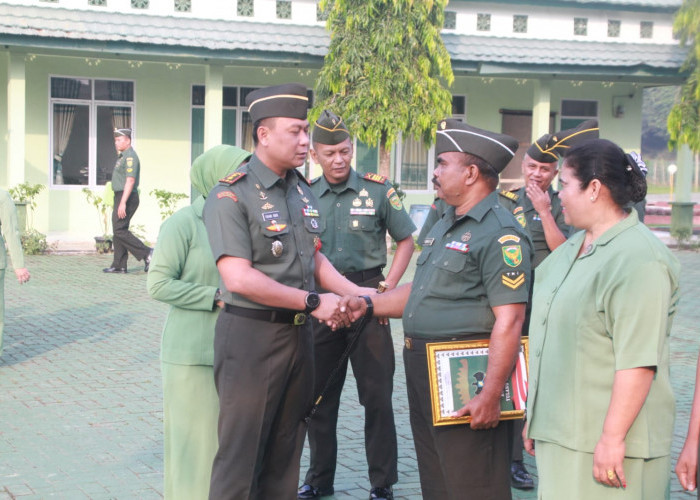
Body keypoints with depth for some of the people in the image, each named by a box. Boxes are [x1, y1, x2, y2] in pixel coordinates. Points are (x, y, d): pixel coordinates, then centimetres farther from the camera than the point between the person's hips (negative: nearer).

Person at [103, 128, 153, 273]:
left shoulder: (130, 157, -14)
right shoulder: (122, 156, 18)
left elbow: (130, 180, -23)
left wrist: (123, 203, -27)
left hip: (127, 198, -10)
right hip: (120, 197, 10)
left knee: (120, 230, -13)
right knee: (118, 231, 9)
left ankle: (147, 253, -10)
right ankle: (119, 266, 11)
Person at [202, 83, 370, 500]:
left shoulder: (303, 191, 10)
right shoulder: (231, 197, -14)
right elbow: (239, 278, -21)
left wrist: (354, 291, 4)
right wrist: (313, 302, -17)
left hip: (299, 335, 7)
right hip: (251, 335, -7)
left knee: (285, 451, 16)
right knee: (241, 455, 1)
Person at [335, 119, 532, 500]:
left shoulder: (500, 234, -17)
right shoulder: (445, 225, 16)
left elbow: (509, 320, -22)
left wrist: (490, 395, -25)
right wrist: (368, 304, 12)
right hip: (422, 369, 10)